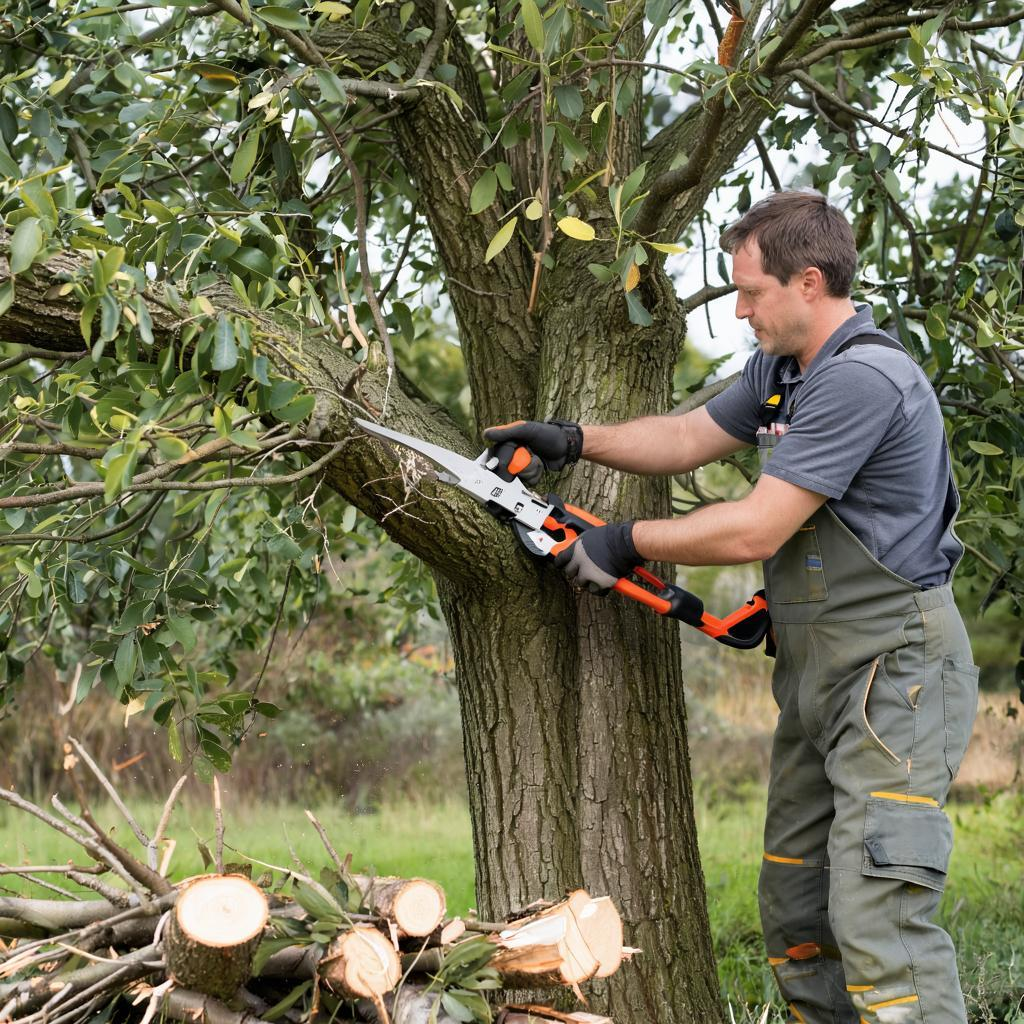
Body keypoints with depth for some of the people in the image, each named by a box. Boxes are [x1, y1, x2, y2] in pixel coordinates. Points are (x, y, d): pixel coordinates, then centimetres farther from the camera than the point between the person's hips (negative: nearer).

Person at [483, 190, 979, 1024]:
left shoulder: (862, 378, -20)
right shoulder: (782, 369, 11)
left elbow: (755, 530, -21)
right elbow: (690, 438, 25)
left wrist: (629, 544, -8)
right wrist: (574, 441, 14)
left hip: (893, 677, -10)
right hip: (817, 674, 10)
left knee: (879, 919, -17)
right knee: (793, 905, 12)